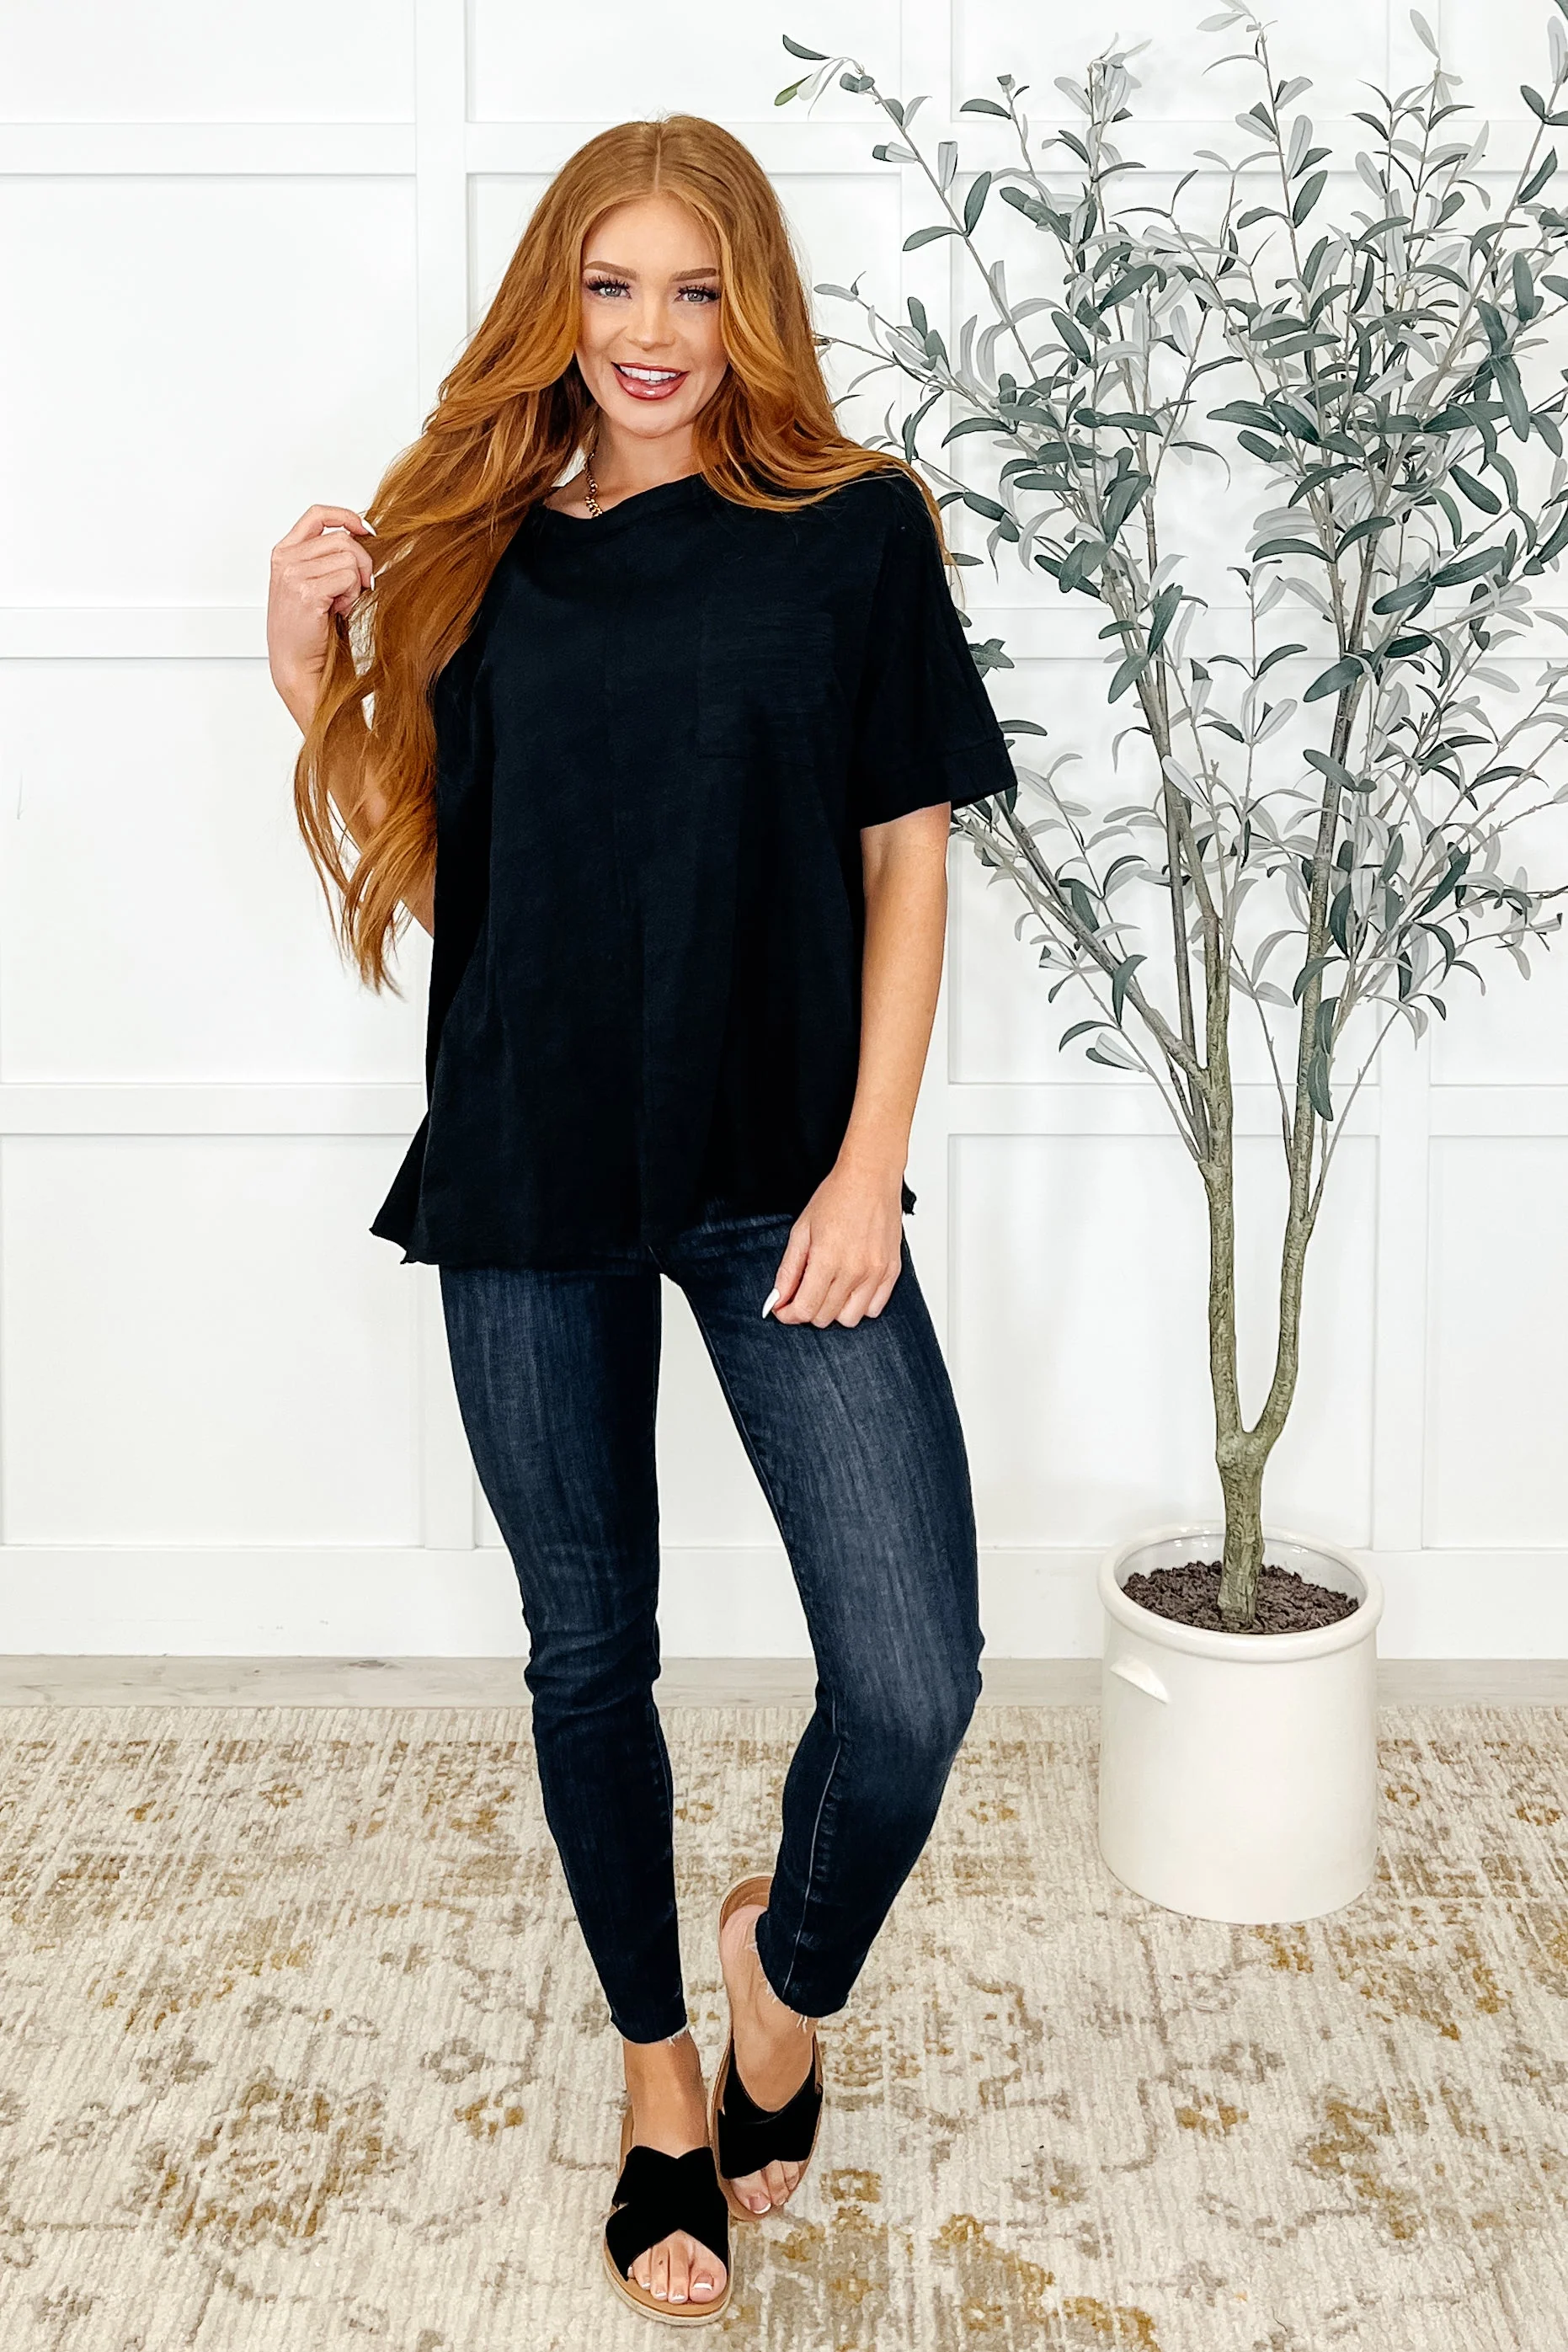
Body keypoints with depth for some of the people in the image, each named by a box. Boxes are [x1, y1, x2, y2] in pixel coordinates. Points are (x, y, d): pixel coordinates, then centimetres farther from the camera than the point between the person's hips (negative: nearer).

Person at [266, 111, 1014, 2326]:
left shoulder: (853, 529, 0)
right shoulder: (475, 547, 6)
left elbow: (908, 859, 1)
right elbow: (424, 870, 10)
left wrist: (872, 1164, -7)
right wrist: (321, 687, -5)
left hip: (780, 1174, -2)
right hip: (530, 1171, 2)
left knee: (914, 1682, -10)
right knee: (589, 1650, 12)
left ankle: (791, 1969, 24)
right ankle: (660, 2076, 35)